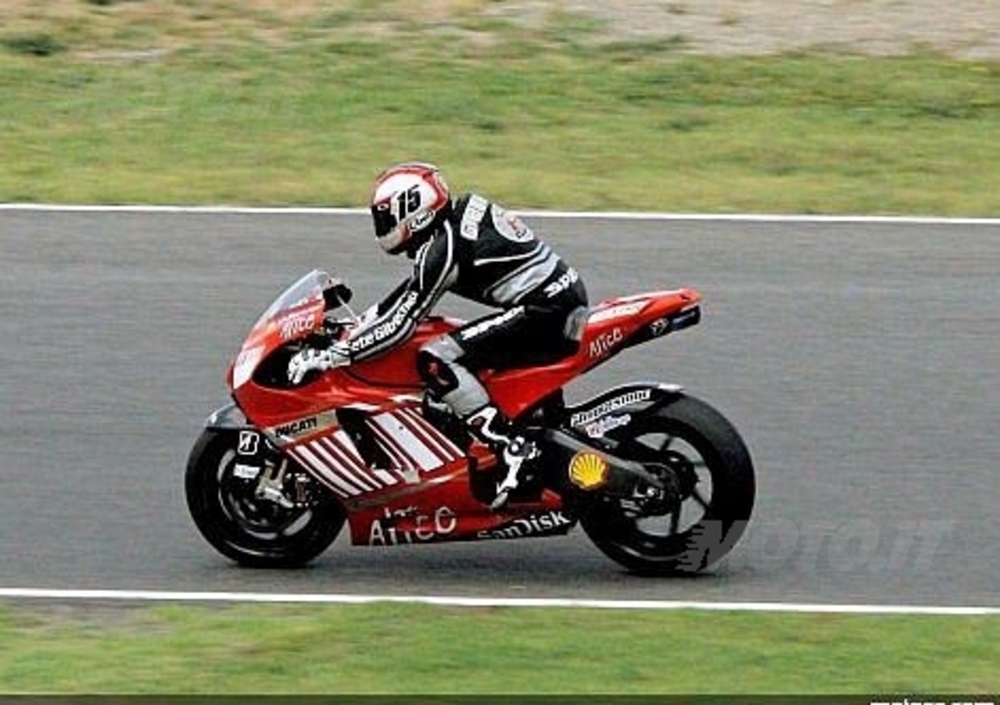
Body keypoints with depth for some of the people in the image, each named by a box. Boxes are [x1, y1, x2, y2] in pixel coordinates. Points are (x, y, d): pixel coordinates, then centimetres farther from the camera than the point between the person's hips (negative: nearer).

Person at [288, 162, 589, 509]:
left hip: (546, 311, -11)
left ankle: (512, 449, -20)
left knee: (435, 361, -18)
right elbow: (410, 293, 28)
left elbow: (400, 324, -16)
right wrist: (356, 326, 29)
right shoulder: (460, 216, 15)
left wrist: (328, 356, -14)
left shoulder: (444, 246, -13)